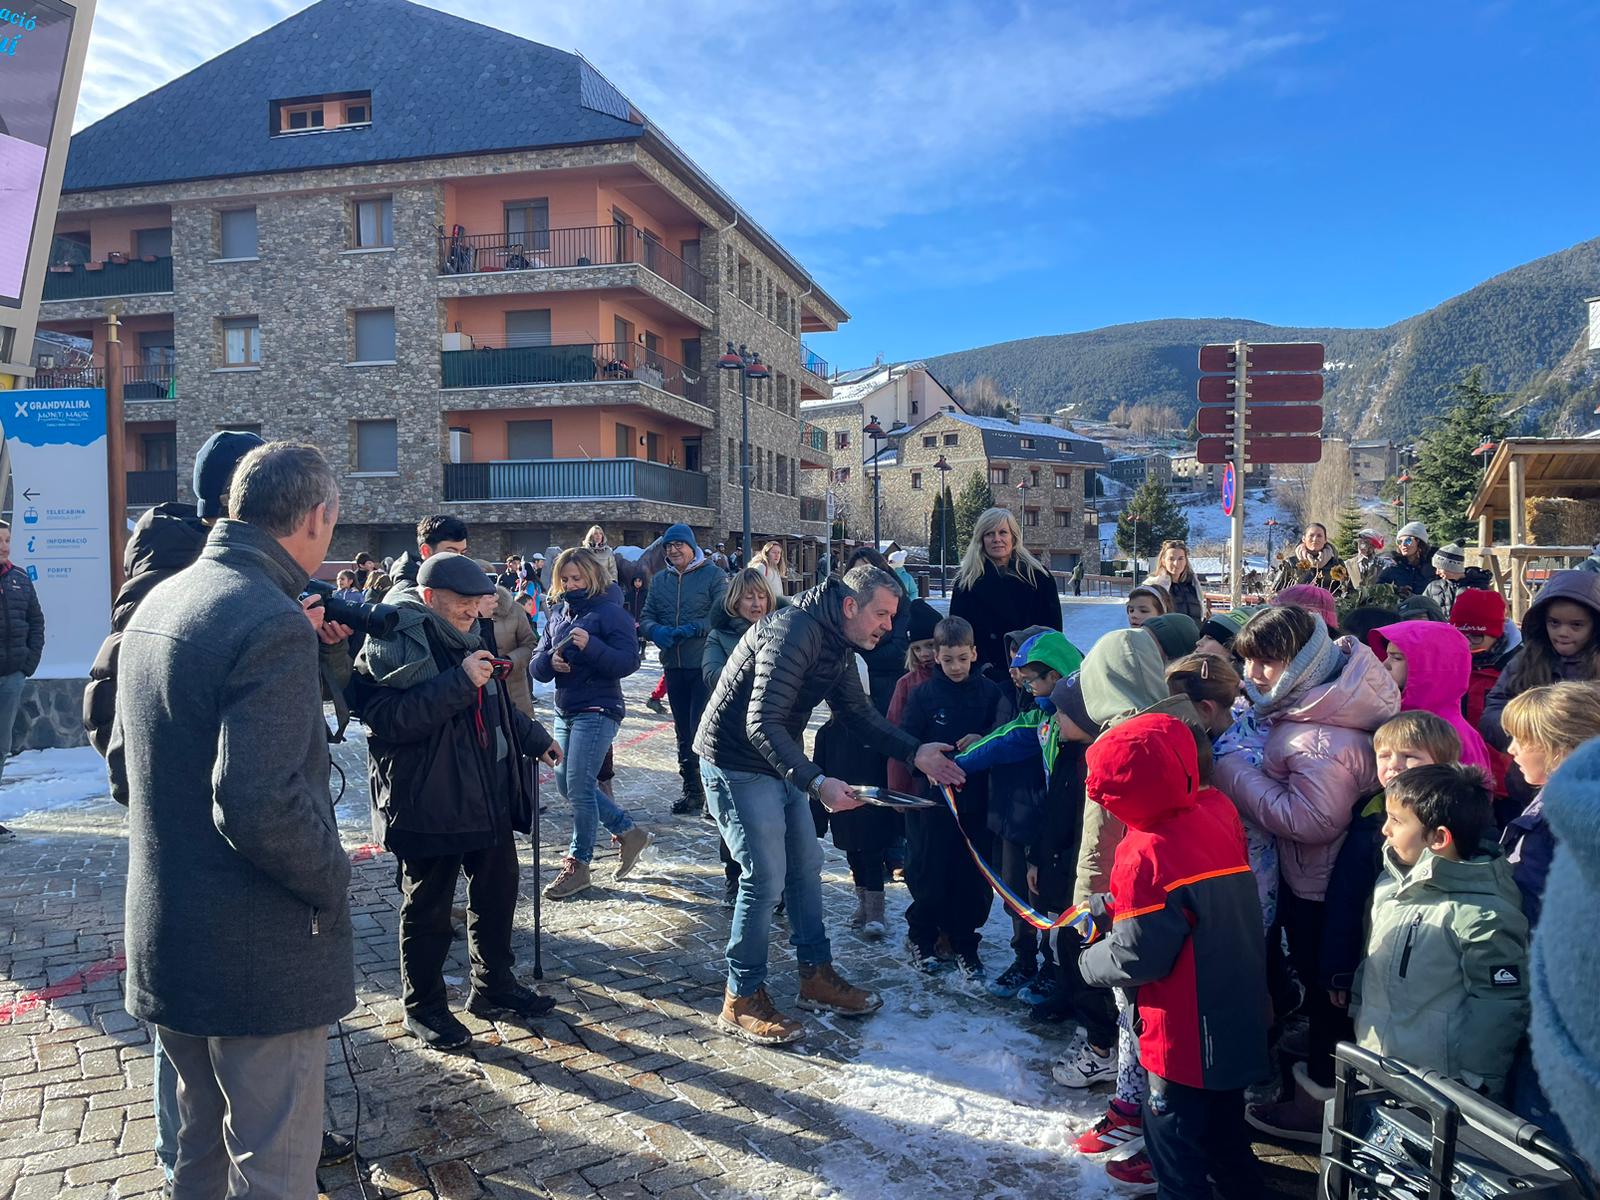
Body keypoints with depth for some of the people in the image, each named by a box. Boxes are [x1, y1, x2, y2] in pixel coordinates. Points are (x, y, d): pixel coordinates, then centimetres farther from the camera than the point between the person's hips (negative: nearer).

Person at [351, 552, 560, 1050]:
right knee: (427, 909, 6)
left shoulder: (466, 637, 12)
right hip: (429, 803, -8)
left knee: (497, 894, 18)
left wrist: (534, 738, 28)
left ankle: (493, 985, 35)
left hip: (489, 797, 8)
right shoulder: (393, 643, -15)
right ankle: (423, 1007, 23)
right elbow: (386, 716, -30)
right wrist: (459, 683, -32)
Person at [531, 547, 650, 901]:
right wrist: (549, 661, -14)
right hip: (565, 710, 8)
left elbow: (629, 662, -18)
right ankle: (629, 832, 27)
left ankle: (578, 866, 7)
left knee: (579, 787, -8)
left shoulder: (611, 612, -10)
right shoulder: (559, 613, 10)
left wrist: (591, 646, -30)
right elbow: (537, 665, 9)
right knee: (567, 785, 12)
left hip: (597, 711, -8)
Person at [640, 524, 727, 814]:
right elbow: (646, 617, 9)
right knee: (683, 732, 14)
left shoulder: (713, 576, -4)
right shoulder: (660, 580, 12)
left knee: (702, 728, -10)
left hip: (705, 664, -6)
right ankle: (692, 790, 25)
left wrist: (693, 629, -23)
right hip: (673, 665, 6)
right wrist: (656, 630, -13)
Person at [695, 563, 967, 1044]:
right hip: (737, 764, -10)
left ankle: (817, 976, 28)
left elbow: (860, 712, 13)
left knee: (806, 867, 14)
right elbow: (761, 725, -33)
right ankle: (742, 999, 7)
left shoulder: (837, 645, 4)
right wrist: (817, 783, -40)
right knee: (765, 878, -8)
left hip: (780, 761, 10)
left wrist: (916, 753, 1)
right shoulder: (795, 633, -28)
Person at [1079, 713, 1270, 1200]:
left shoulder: (1146, 854, -26)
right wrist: (1110, 909, 7)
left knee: (1174, 1137, 11)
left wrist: (1088, 961, -3)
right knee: (1224, 1121, 27)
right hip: (1239, 1024, 8)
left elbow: (1138, 957, -23)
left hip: (1186, 1034, -8)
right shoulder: (1218, 818, -4)